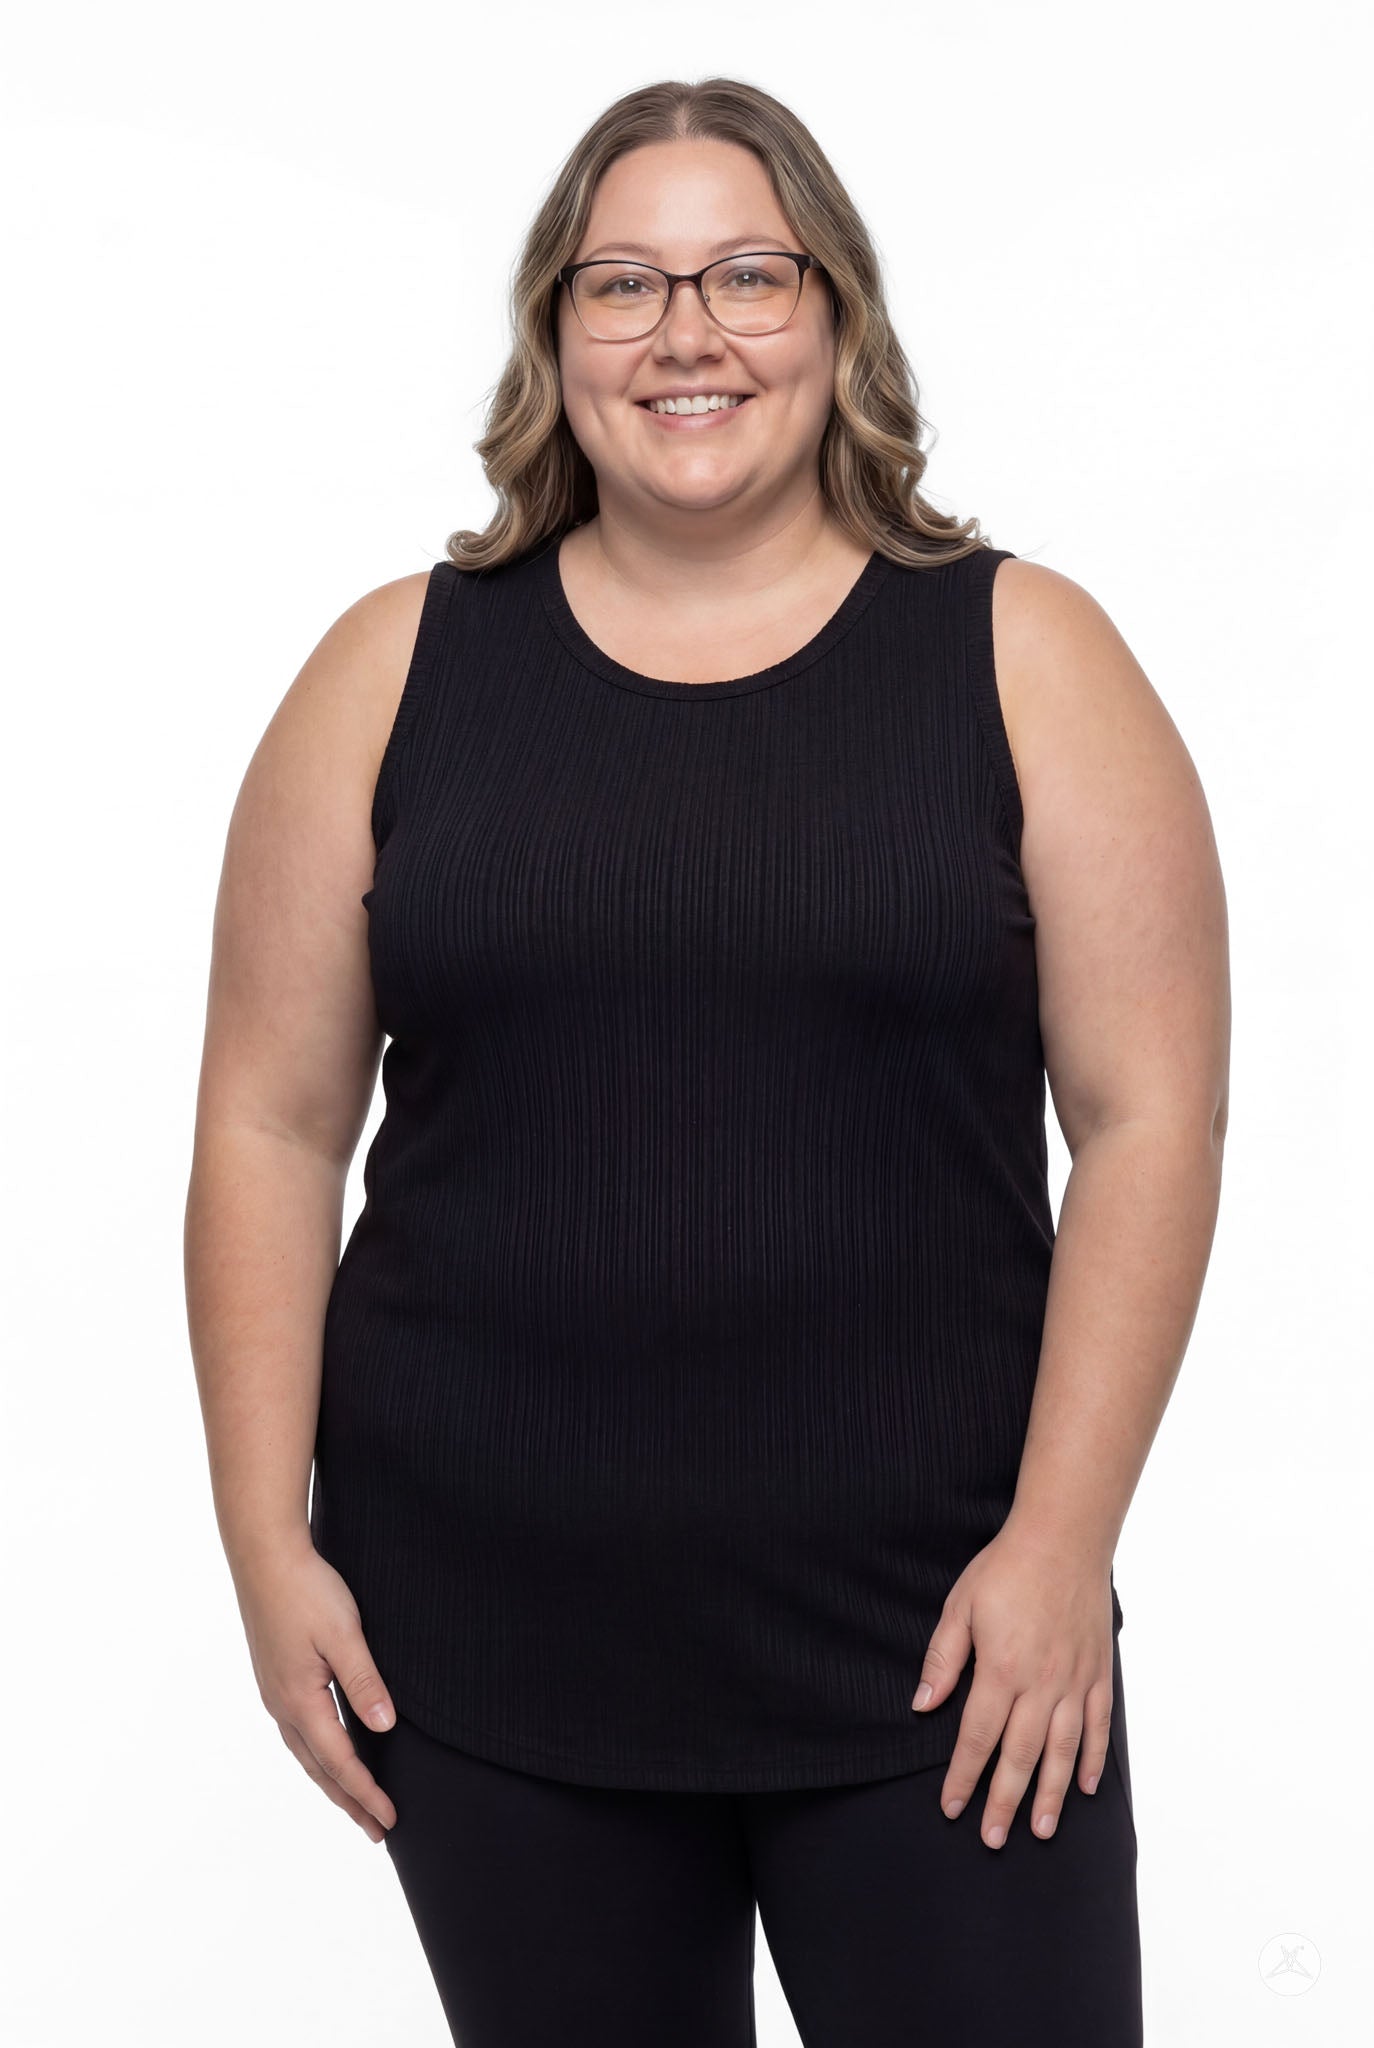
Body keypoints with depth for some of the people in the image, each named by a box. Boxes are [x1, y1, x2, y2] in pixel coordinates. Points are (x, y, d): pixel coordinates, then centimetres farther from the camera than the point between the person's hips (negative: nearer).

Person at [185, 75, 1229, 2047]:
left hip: (927, 1632, -1)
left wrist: (1059, 1539, -9)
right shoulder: (398, 672, 4)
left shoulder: (1022, 658, 1)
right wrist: (270, 1545, -1)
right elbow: (273, 1127, 3)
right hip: (481, 1650, 1)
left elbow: (1146, 1118, -3)